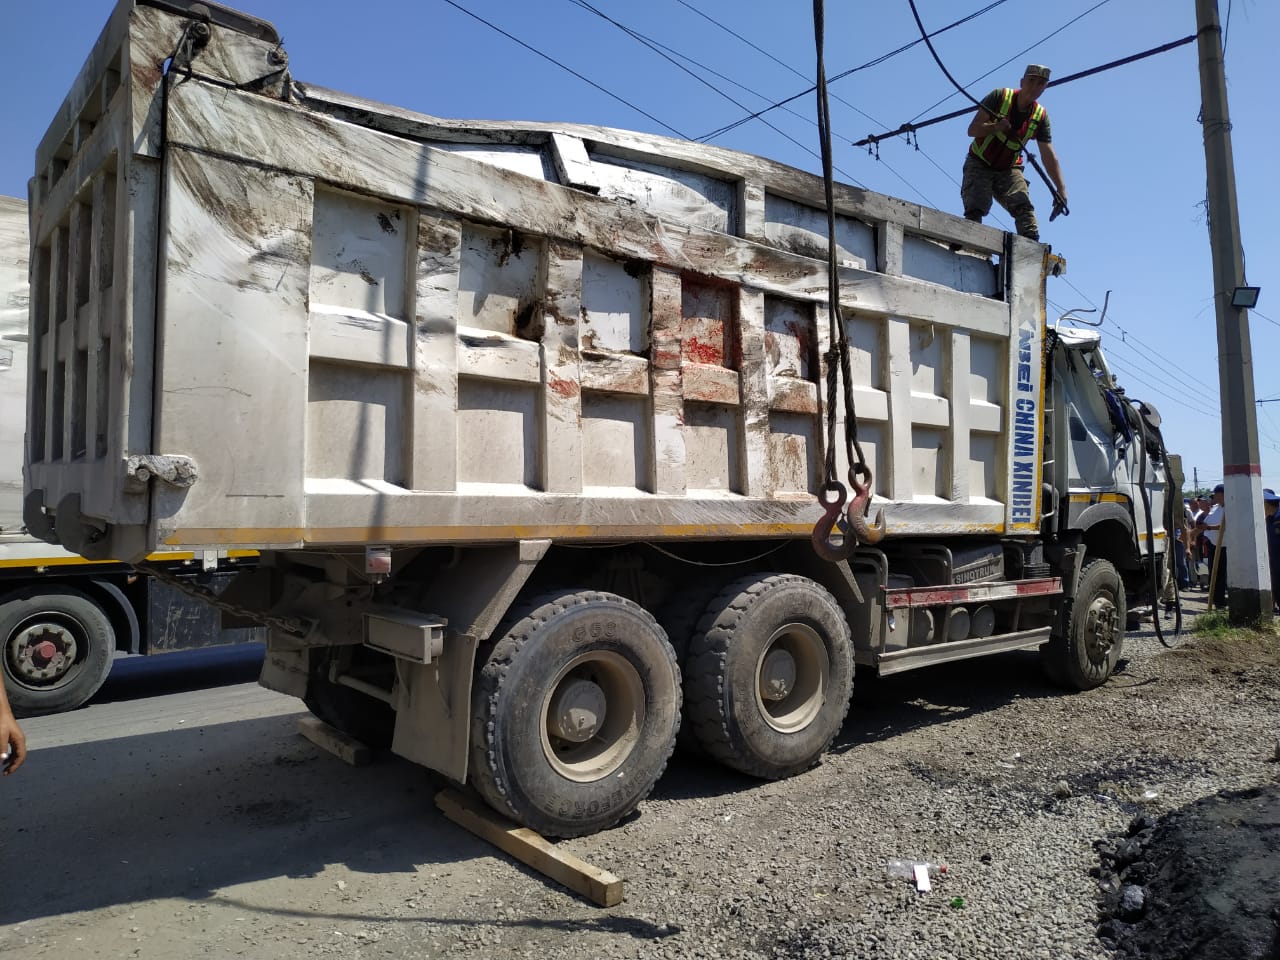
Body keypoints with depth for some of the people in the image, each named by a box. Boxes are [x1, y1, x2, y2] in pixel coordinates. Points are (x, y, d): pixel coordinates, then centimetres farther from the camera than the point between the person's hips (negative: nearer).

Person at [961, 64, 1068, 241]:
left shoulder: (1041, 117, -4)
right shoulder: (999, 96, -11)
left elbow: (1049, 155, -7)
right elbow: (972, 130, -13)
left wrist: (1061, 189, -18)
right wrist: (997, 127, -33)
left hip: (1009, 170, 3)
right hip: (979, 165, -2)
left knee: (1024, 206, -18)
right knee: (975, 210, -21)